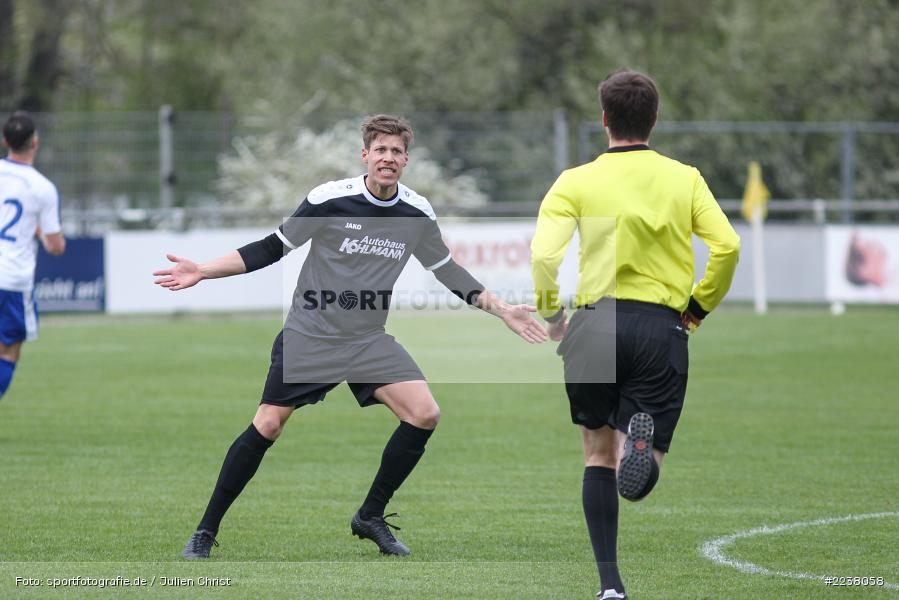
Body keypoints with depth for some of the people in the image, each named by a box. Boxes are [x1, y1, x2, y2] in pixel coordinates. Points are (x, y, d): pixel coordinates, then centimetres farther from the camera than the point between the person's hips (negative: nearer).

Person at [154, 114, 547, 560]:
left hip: (368, 339, 4)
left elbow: (449, 272, 14)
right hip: (309, 335, -4)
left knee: (424, 414, -13)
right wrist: (202, 271, -12)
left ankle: (370, 517, 4)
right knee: (266, 427, -9)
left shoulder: (418, 214, -1)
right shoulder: (329, 200, -13)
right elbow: (271, 249, -5)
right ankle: (206, 531, 4)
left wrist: (502, 310, 10)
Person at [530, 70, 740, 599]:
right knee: (639, 479, 3)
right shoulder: (684, 179, 6)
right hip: (662, 327, 0)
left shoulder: (578, 182, 2)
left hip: (595, 324, 0)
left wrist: (551, 314, 5)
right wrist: (699, 306, 10)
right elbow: (727, 246, -5)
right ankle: (644, 440, -35)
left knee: (599, 456, 17)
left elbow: (544, 254, -10)